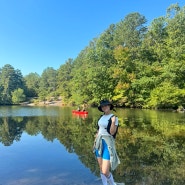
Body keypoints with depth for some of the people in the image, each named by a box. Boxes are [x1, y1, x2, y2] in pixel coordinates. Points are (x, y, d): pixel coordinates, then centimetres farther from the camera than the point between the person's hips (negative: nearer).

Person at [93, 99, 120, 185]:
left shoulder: (114, 118, -13)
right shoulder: (102, 117, 9)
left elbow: (112, 132, -20)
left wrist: (113, 122, -35)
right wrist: (95, 142, 15)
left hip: (108, 144, -7)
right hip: (99, 143, 7)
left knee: (105, 172, -6)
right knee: (101, 169, 13)